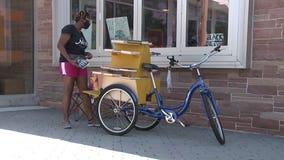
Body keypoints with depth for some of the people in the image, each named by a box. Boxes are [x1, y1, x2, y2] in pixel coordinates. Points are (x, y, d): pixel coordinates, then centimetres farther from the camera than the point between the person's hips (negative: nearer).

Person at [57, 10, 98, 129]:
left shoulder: (80, 33, 20)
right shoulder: (69, 29, -6)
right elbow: (60, 45, -15)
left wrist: (87, 54, 8)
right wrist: (70, 60, -23)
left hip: (80, 65, 8)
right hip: (68, 64, -8)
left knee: (84, 92, 5)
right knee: (68, 92, -5)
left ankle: (91, 119, 8)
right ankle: (66, 120, 3)